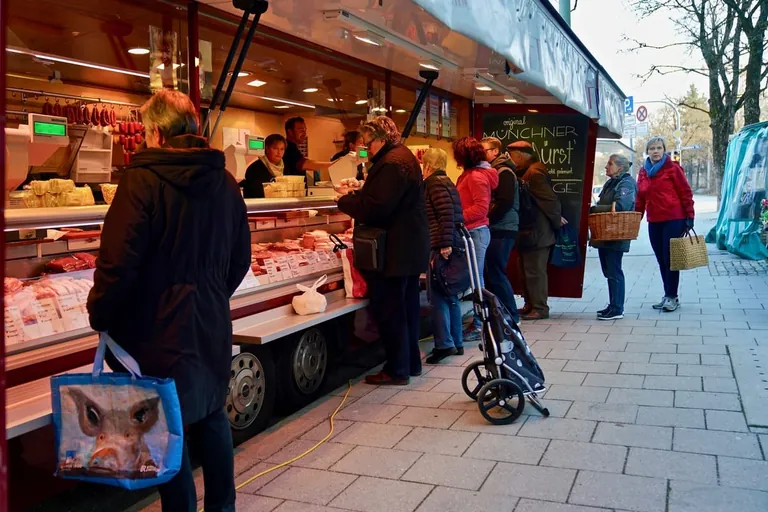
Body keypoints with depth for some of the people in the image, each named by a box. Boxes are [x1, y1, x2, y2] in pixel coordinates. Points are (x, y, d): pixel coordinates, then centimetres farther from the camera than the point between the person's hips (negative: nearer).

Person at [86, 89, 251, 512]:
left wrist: (100, 315, -3)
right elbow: (240, 258, 9)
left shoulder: (143, 180, -16)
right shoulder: (225, 182, 4)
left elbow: (119, 262, -18)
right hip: (212, 323, 7)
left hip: (159, 329, -6)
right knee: (212, 415, 19)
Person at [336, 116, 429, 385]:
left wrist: (345, 201, -10)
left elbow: (375, 209, -25)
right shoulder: (403, 157, 15)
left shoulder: (392, 163, -19)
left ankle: (397, 370, 7)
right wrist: (357, 194, 6)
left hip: (394, 251, -11)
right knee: (407, 307, 17)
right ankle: (411, 363, 27)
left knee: (389, 311, -2)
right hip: (410, 248, 11)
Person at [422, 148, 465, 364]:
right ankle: (457, 342, 18)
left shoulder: (435, 183, -8)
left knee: (438, 297, -6)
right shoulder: (447, 182, 19)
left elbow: (446, 214, -20)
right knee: (450, 296, 13)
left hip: (440, 246, -9)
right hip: (453, 244, 9)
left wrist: (444, 244, -23)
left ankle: (444, 344, -5)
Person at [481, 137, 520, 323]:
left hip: (501, 230, -9)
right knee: (490, 273, 9)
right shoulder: (493, 171, 20)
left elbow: (504, 203, -20)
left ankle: (511, 315, 2)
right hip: (495, 229, 9)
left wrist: (485, 220, -16)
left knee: (495, 274, -7)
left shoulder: (504, 172, -10)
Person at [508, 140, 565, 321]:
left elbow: (549, 199, -20)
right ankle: (530, 304, 25)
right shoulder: (526, 172, 13)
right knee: (527, 270, 16)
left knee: (535, 271, -3)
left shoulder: (534, 173, -19)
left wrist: (557, 221, -11)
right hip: (530, 231, 10)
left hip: (537, 232, -10)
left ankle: (540, 308, 6)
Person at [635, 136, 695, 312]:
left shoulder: (673, 168, -3)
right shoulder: (643, 172, 12)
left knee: (670, 259, -3)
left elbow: (686, 193, -4)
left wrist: (689, 216, -9)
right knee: (661, 260, 9)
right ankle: (668, 296, 18)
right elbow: (640, 198, 15)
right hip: (654, 222, 6)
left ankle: (672, 297, 5)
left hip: (673, 220, -5)